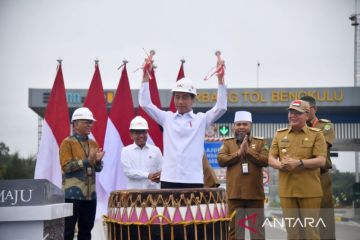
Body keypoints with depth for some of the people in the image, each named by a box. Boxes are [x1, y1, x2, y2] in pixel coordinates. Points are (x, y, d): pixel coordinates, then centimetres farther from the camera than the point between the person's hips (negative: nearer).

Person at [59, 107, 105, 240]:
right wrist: (87, 161, -20)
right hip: (72, 194, -6)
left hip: (90, 194, 6)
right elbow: (66, 167, -15)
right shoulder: (67, 142, -6)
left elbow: (98, 169, 15)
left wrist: (98, 160, -7)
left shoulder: (93, 143, 13)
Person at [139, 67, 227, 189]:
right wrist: (146, 76, -2)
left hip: (194, 180, -1)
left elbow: (221, 107, -4)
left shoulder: (201, 119, 7)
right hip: (169, 179, 1)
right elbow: (145, 104, 5)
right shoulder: (167, 118, 11)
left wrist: (220, 79, -10)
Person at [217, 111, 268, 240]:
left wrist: (249, 151, -13)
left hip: (255, 193, 0)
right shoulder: (227, 143, 10)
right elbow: (221, 160, -6)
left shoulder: (260, 142, 8)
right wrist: (238, 153, -12)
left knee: (257, 227, 4)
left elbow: (266, 160, -6)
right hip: (235, 193, 0)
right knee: (235, 227, 6)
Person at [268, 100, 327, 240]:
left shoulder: (316, 134, 1)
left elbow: (321, 160, -9)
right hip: (286, 190, 3)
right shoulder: (279, 134, 12)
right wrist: (280, 165, -15)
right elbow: (271, 159, 8)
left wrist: (298, 163, -22)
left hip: (309, 191, -3)